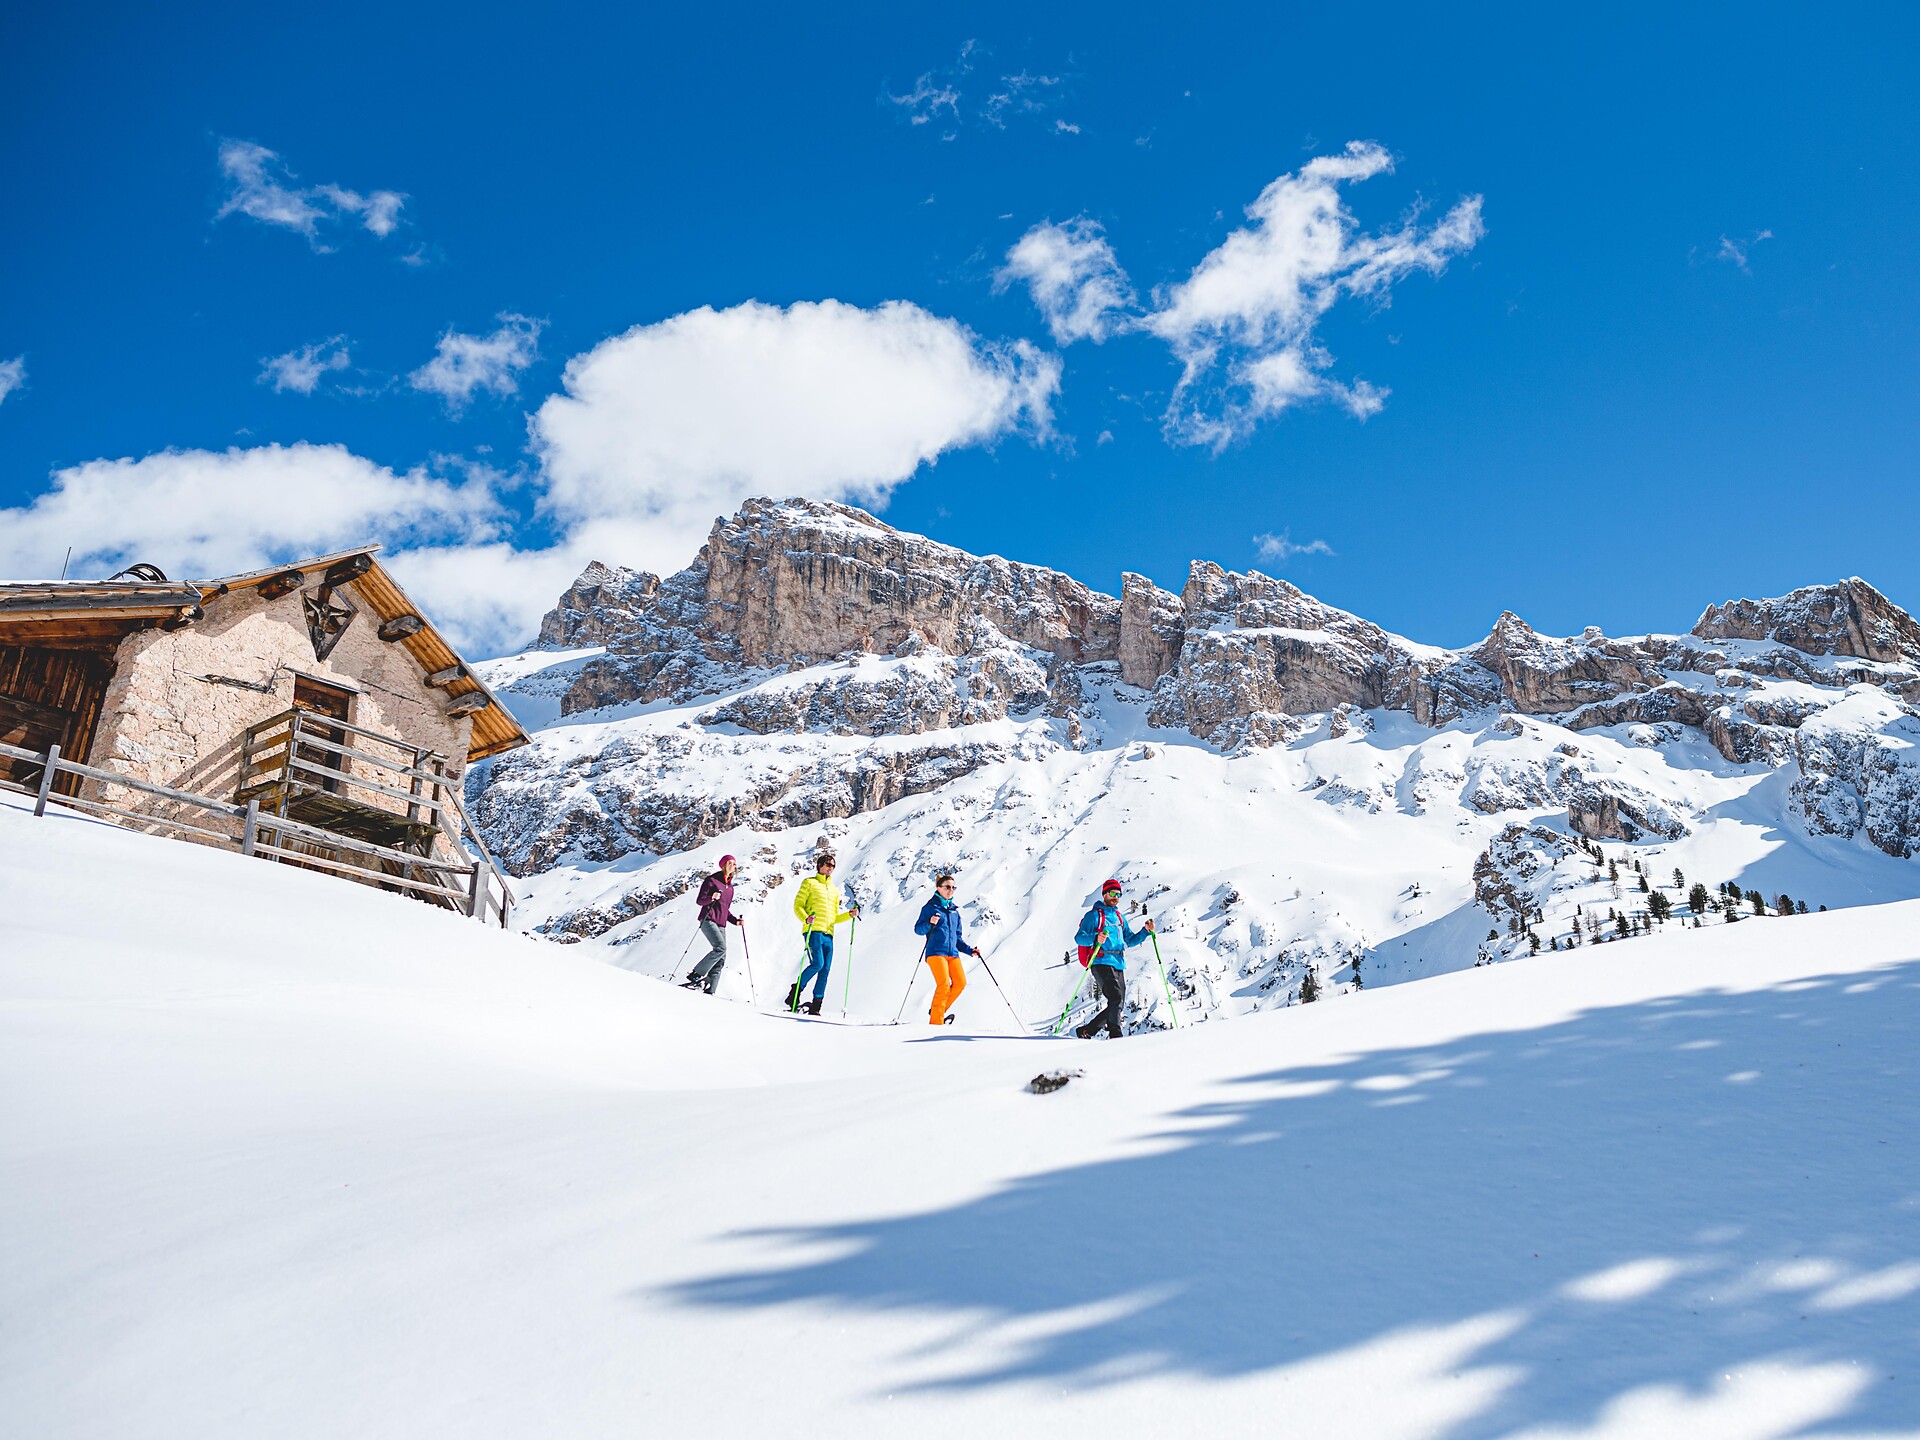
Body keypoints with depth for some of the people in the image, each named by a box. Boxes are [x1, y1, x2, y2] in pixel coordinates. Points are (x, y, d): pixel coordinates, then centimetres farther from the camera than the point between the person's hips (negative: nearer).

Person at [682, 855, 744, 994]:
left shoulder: (729, 886, 22)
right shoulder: (712, 880, 1)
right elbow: (700, 901, -5)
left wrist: (735, 921, 14)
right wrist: (711, 898, -24)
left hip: (721, 924, 8)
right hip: (708, 920, -7)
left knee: (721, 960, -3)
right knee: (720, 948, -26)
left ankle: (709, 990, -5)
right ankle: (696, 975, -17)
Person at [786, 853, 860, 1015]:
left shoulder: (834, 890, 26)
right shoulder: (809, 883, 8)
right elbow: (797, 906, 1)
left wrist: (849, 914, 9)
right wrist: (806, 918, -19)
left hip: (828, 934, 6)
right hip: (813, 931, -6)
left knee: (825, 970, -2)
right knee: (817, 964, -20)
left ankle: (815, 1007, 0)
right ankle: (795, 992, -2)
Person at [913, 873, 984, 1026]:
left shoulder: (954, 910, 20)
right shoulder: (931, 907, 2)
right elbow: (918, 929, -3)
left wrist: (969, 950, 12)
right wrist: (930, 923, -22)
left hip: (953, 953, 6)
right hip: (936, 952, -6)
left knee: (960, 982, -11)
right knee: (944, 985, -19)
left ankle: (938, 1011, 7)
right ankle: (936, 1021, -10)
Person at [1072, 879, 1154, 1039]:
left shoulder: (1119, 917, 24)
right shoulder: (1094, 915, 2)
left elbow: (1130, 940, 26)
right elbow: (1079, 937, -8)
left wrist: (1145, 931, 10)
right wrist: (1096, 938, -28)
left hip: (1119, 965, 7)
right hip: (1102, 963, -7)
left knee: (1116, 1004, 4)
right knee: (1116, 997, -23)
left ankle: (1086, 1031, 15)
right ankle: (1114, 1035, -22)